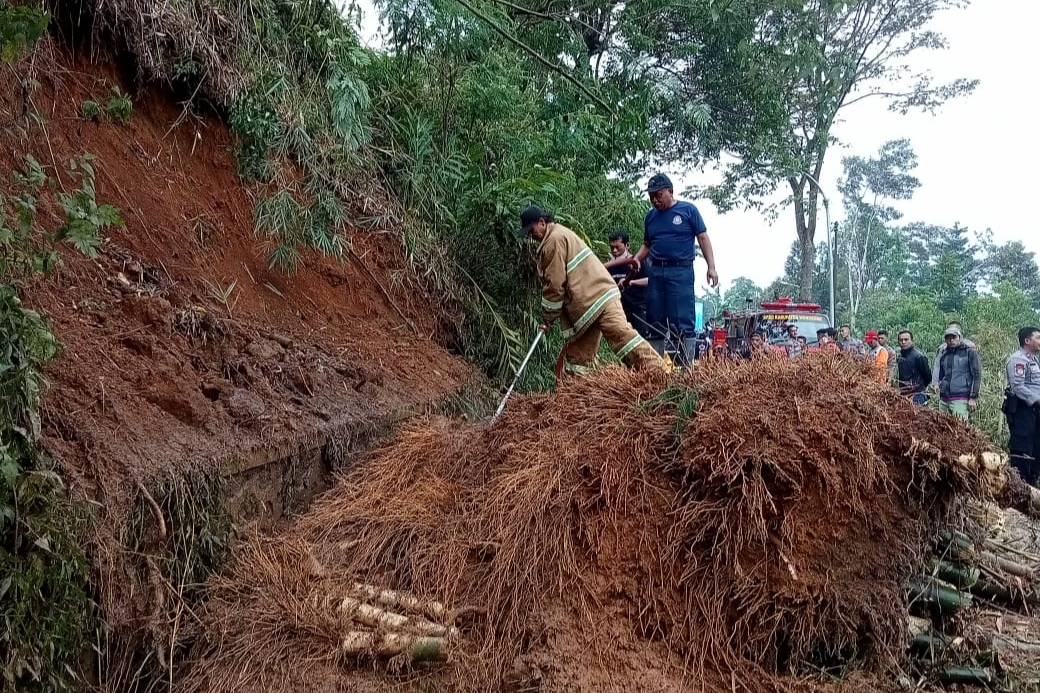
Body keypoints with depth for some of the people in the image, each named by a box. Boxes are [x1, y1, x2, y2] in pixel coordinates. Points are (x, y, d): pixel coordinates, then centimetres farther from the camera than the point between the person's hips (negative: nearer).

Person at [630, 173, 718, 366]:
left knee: (684, 321, -8)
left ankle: (688, 365, -7)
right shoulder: (651, 216, 17)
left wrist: (711, 267, -7)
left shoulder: (688, 210, 3)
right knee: (655, 322, 6)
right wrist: (637, 258, 5)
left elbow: (703, 238, 1)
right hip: (656, 271, 5)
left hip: (681, 271, -5)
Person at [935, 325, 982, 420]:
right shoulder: (944, 354, 17)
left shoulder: (969, 352, 1)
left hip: (960, 399, -6)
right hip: (943, 399, 6)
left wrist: (973, 398, -9)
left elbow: (977, 375, -3)